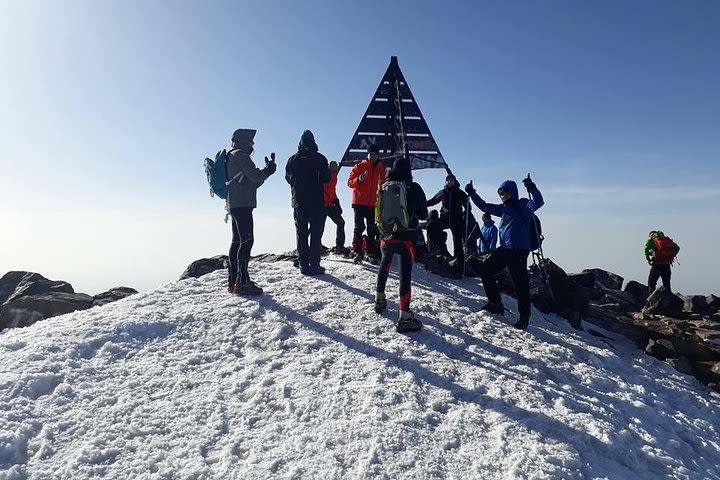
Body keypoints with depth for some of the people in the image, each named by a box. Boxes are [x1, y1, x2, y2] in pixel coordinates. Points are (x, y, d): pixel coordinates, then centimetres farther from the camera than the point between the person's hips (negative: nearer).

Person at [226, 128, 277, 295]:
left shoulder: (233, 156, 25)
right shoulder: (240, 155, -7)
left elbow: (252, 182, 23)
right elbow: (255, 176, -15)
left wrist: (266, 171, 12)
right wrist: (268, 170, 4)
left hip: (235, 204, 11)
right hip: (242, 204, -11)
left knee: (238, 242, 11)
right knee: (245, 241, -14)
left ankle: (233, 280, 15)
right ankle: (242, 282, -17)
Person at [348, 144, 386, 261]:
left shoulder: (381, 169, 11)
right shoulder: (359, 166, -1)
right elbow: (350, 182, -5)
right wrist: (359, 179, -23)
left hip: (373, 204, 4)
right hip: (359, 202, -4)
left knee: (372, 229, 9)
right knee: (359, 227, -7)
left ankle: (372, 252, 17)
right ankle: (357, 252, -4)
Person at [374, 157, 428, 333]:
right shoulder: (414, 188, -5)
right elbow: (423, 215, 1)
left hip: (387, 235, 4)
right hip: (406, 237, -4)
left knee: (384, 266, 25)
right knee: (405, 274, -8)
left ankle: (380, 300, 38)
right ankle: (404, 316, -12)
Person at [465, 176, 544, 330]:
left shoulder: (523, 205, -5)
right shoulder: (503, 208, 16)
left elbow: (538, 202, -23)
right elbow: (485, 206, 21)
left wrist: (532, 188, -36)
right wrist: (472, 194, 16)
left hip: (519, 250, -8)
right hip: (504, 248, 8)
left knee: (521, 283, -4)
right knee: (486, 270, 8)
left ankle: (524, 317, 8)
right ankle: (495, 304, 17)